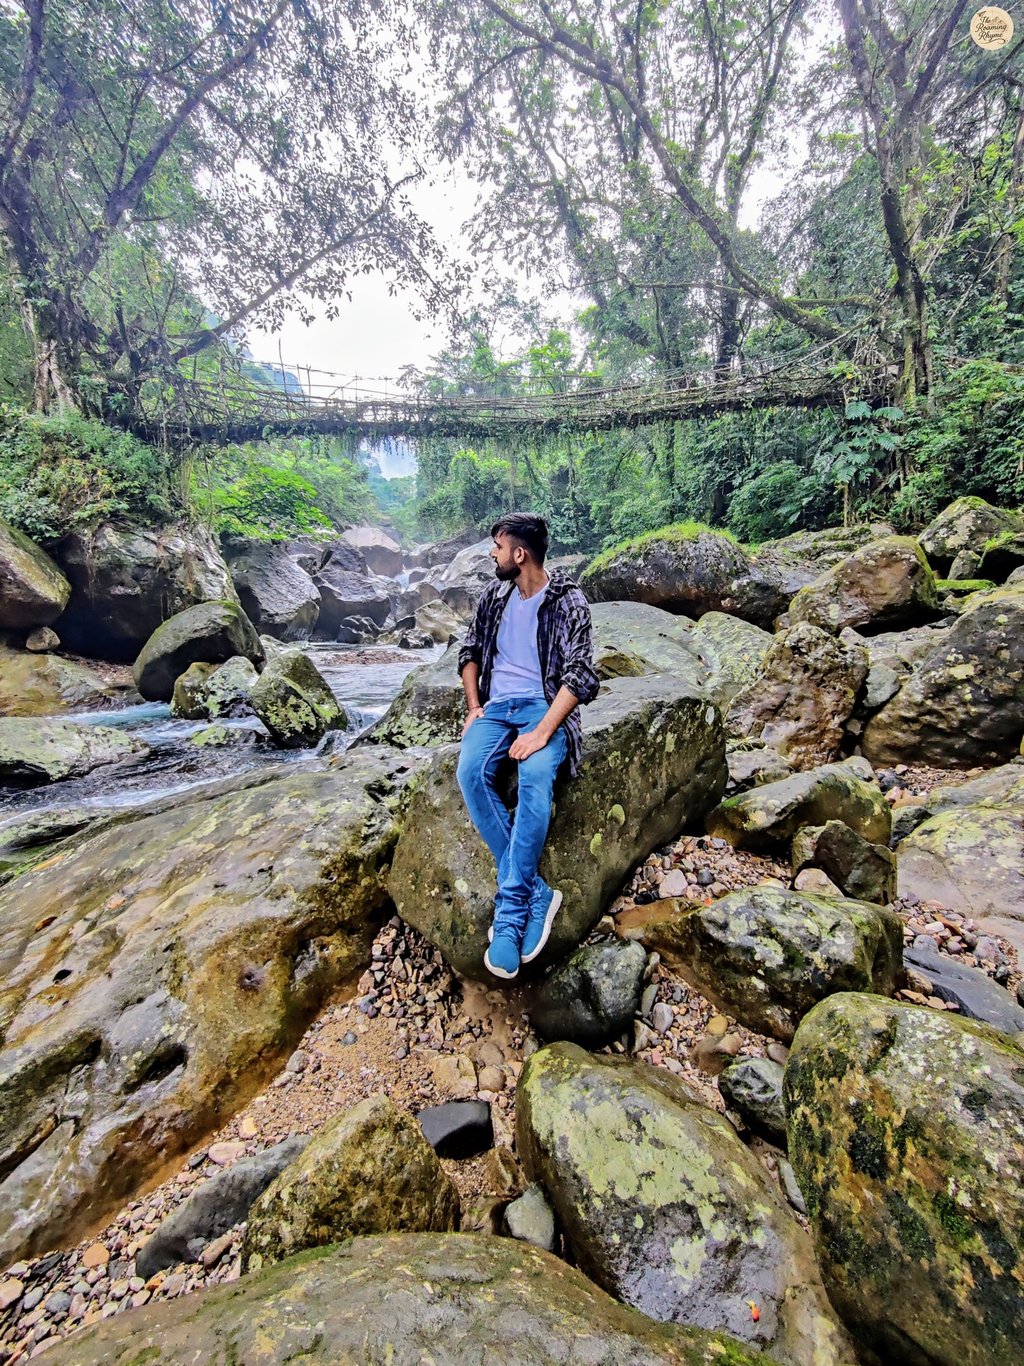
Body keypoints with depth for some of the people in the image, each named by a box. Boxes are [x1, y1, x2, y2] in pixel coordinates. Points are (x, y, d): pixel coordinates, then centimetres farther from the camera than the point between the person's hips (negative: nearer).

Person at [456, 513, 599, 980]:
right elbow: (470, 652, 21)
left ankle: (509, 912, -24)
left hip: (544, 706, -4)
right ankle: (537, 895, -21)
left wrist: (541, 732, -23)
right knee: (470, 773, -28)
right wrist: (474, 707, 4)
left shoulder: (568, 603, -3)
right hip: (495, 706, 5)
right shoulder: (494, 596, 13)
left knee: (535, 778, -36)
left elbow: (580, 675, -12)